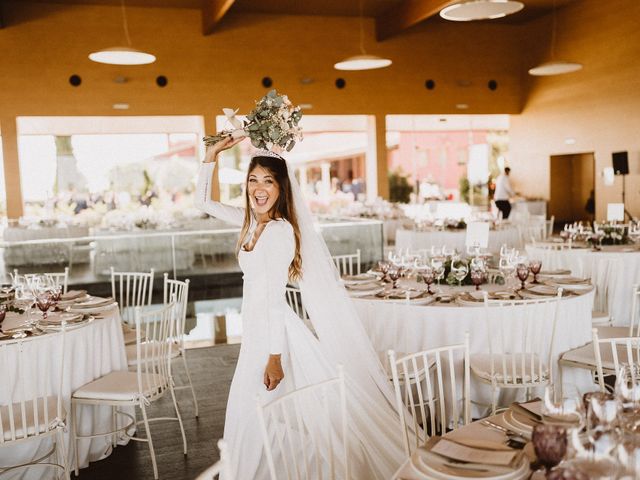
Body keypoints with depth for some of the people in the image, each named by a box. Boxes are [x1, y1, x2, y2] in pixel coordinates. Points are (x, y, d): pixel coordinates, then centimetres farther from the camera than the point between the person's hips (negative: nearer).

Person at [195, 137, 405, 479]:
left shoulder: (279, 230, -18)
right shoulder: (251, 221, 6)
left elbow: (274, 297, -20)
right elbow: (203, 200, 17)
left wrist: (274, 358, -19)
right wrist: (213, 153, 9)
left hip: (275, 333, -8)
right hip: (256, 328, 8)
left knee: (264, 421, 0)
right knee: (253, 419, 18)